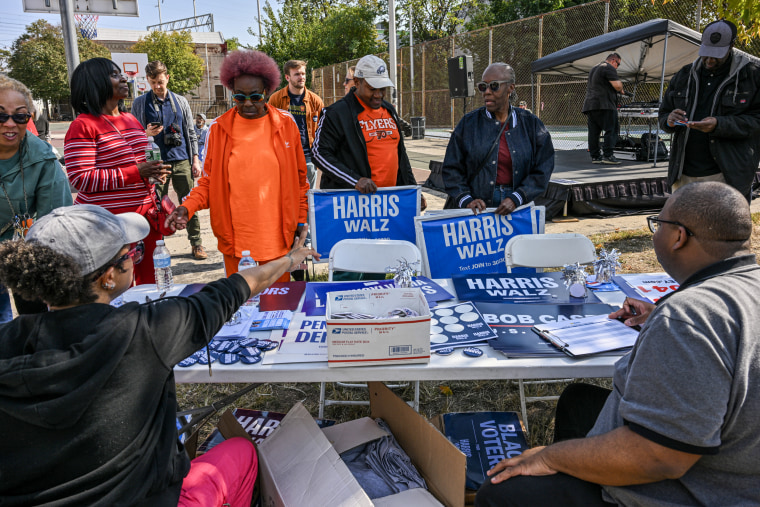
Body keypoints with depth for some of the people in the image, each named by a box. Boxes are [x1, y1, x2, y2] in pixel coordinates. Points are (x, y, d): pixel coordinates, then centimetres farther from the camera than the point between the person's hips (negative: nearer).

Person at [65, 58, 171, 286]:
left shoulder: (131, 120, 16)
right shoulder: (83, 126, -9)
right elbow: (81, 179, -17)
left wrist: (153, 172, 11)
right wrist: (136, 173, -20)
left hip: (143, 215, 7)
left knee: (151, 281, 11)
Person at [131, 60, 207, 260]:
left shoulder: (180, 101, 11)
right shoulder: (140, 103, 6)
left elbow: (191, 132, 13)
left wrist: (195, 159, 5)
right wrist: (146, 134, -13)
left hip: (181, 161, 1)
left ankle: (196, 243, 13)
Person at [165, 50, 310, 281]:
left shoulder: (285, 124, 2)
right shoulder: (219, 128, 2)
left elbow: (299, 177, 8)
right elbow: (209, 181, 6)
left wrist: (301, 219, 7)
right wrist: (187, 207, -11)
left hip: (276, 235, 0)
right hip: (234, 237, 1)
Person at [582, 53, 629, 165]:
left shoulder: (594, 68, 25)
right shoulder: (609, 68, -4)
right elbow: (617, 85, -14)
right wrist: (621, 90, 6)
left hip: (590, 104, 9)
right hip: (604, 105, -9)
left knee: (593, 131, 5)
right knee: (612, 130, -6)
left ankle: (595, 156, 5)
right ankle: (608, 155, -12)